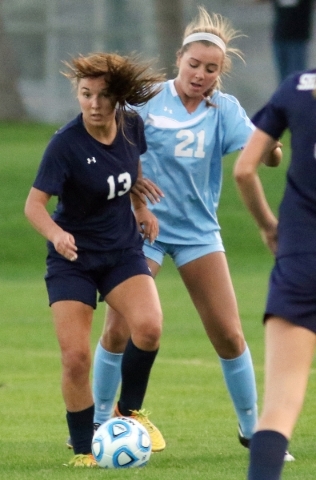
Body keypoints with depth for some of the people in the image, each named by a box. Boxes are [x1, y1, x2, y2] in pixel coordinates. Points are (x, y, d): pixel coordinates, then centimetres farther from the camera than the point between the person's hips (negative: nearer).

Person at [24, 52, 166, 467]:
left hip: (123, 250, 3)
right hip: (74, 258, -3)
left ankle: (129, 410, 3)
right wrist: (55, 233, -41)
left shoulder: (132, 125, -6)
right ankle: (83, 451, 11)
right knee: (75, 358, -9)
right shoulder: (66, 145, -20)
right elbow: (34, 203, -23)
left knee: (148, 327, -23)